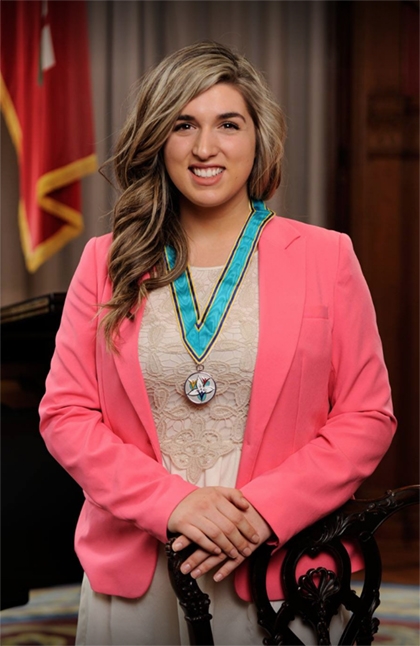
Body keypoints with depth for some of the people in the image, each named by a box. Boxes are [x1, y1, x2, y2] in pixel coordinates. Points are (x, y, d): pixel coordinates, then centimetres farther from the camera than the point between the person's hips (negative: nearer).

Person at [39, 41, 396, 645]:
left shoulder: (327, 257, 0)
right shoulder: (106, 262, 4)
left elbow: (368, 416, 0)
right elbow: (64, 413, 1)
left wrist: (265, 511, -13)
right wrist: (172, 502, -13)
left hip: (281, 569, -1)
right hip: (132, 573, 1)